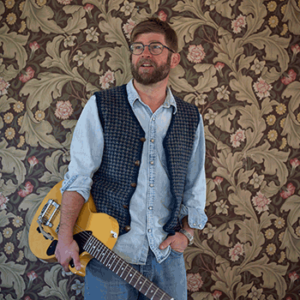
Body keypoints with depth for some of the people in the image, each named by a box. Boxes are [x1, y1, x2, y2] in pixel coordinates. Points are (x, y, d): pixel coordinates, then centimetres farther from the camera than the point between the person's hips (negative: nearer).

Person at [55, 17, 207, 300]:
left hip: (167, 255, 3)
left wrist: (186, 232, 2)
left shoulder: (191, 119, 7)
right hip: (108, 253, -3)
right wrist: (65, 236, -14)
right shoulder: (101, 107, -3)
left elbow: (195, 186, 13)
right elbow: (79, 176, -6)